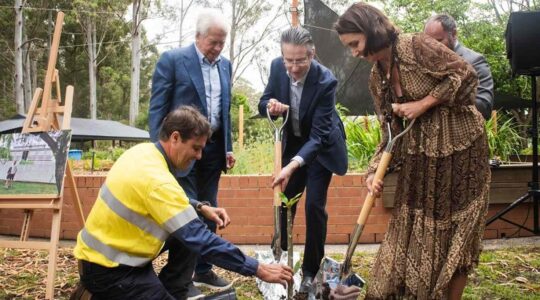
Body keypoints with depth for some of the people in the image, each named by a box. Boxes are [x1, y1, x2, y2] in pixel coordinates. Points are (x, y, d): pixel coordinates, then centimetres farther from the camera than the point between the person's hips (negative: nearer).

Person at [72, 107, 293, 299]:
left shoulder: (144, 152, 0)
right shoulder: (157, 180, -27)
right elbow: (200, 240, -28)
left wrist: (202, 208, 5)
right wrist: (258, 269, -24)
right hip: (108, 270, -9)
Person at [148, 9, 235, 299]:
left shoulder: (225, 64, 10)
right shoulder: (172, 60, -8)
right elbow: (157, 109, -8)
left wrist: (228, 147, 14)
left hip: (213, 148, 6)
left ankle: (203, 271, 23)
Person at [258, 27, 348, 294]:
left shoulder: (325, 81, -32)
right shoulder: (277, 67, -18)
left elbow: (318, 134, -34)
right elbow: (263, 104, -4)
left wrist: (293, 165, -47)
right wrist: (270, 106, -30)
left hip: (321, 146, -5)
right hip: (292, 143, 5)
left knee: (314, 205, -8)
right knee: (283, 200, 11)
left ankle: (310, 271, 6)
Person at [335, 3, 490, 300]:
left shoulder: (417, 46, -16)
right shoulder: (377, 79, 4)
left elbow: (465, 75, -17)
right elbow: (391, 131, 5)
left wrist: (422, 104, -20)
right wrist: (375, 171, -6)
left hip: (460, 145, -6)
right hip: (419, 155, 6)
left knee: (456, 231, 4)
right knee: (412, 226, 8)